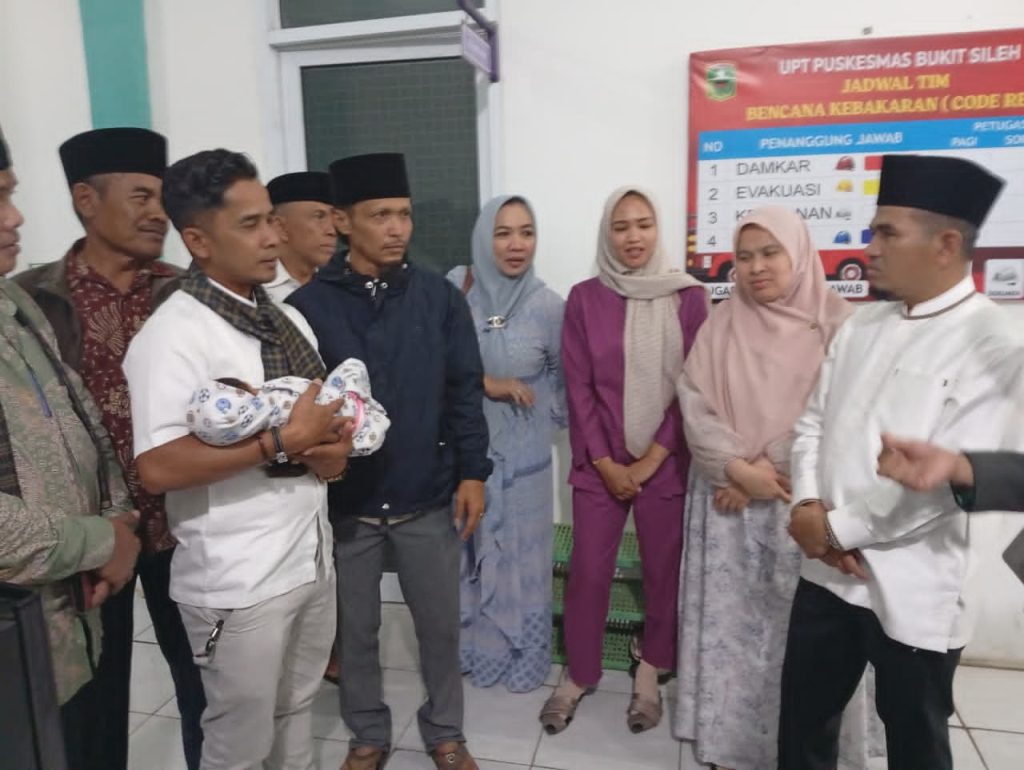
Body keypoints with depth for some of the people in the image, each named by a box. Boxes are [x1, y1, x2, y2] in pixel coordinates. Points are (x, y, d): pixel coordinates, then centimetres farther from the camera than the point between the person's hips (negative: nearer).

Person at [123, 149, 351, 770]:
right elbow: (158, 469, -26)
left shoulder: (289, 319, 7)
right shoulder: (174, 333, -17)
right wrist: (285, 440, -25)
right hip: (240, 584, -7)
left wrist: (335, 446, -7)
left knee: (298, 715, 24)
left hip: (313, 557, 7)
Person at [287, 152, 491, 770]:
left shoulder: (440, 297, -2)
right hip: (343, 502, 0)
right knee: (355, 632, 17)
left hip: (428, 499, 1)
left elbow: (465, 391, 0)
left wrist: (472, 472, -3)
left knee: (441, 626, 15)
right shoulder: (307, 305, -7)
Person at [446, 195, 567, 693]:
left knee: (519, 556, 12)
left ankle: (521, 657, 32)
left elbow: (563, 376, 7)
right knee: (462, 552, 13)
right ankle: (464, 647, 36)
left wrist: (546, 419, 1)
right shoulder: (455, 290, -8)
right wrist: (487, 383, -15)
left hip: (521, 455, -1)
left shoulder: (549, 307, -8)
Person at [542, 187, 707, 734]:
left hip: (666, 463, 0)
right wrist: (606, 463, -6)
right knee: (587, 572, 5)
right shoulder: (584, 299, -1)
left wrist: (650, 459, -8)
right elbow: (578, 388, -2)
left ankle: (649, 676, 31)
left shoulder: (688, 298, -2)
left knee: (664, 571, 10)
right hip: (600, 464, 0)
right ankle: (576, 675, 26)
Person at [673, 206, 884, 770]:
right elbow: (694, 403, -2)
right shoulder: (721, 325, 5)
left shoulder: (837, 322, -1)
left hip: (802, 499, -1)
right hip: (728, 497, 2)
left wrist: (770, 471, -12)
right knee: (729, 619, 7)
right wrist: (738, 468, -15)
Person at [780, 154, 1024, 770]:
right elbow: (813, 421, 7)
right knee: (803, 717, 19)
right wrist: (809, 508, -10)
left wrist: (838, 528, -14)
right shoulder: (861, 326, 8)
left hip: (912, 589, -5)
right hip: (828, 568, 6)